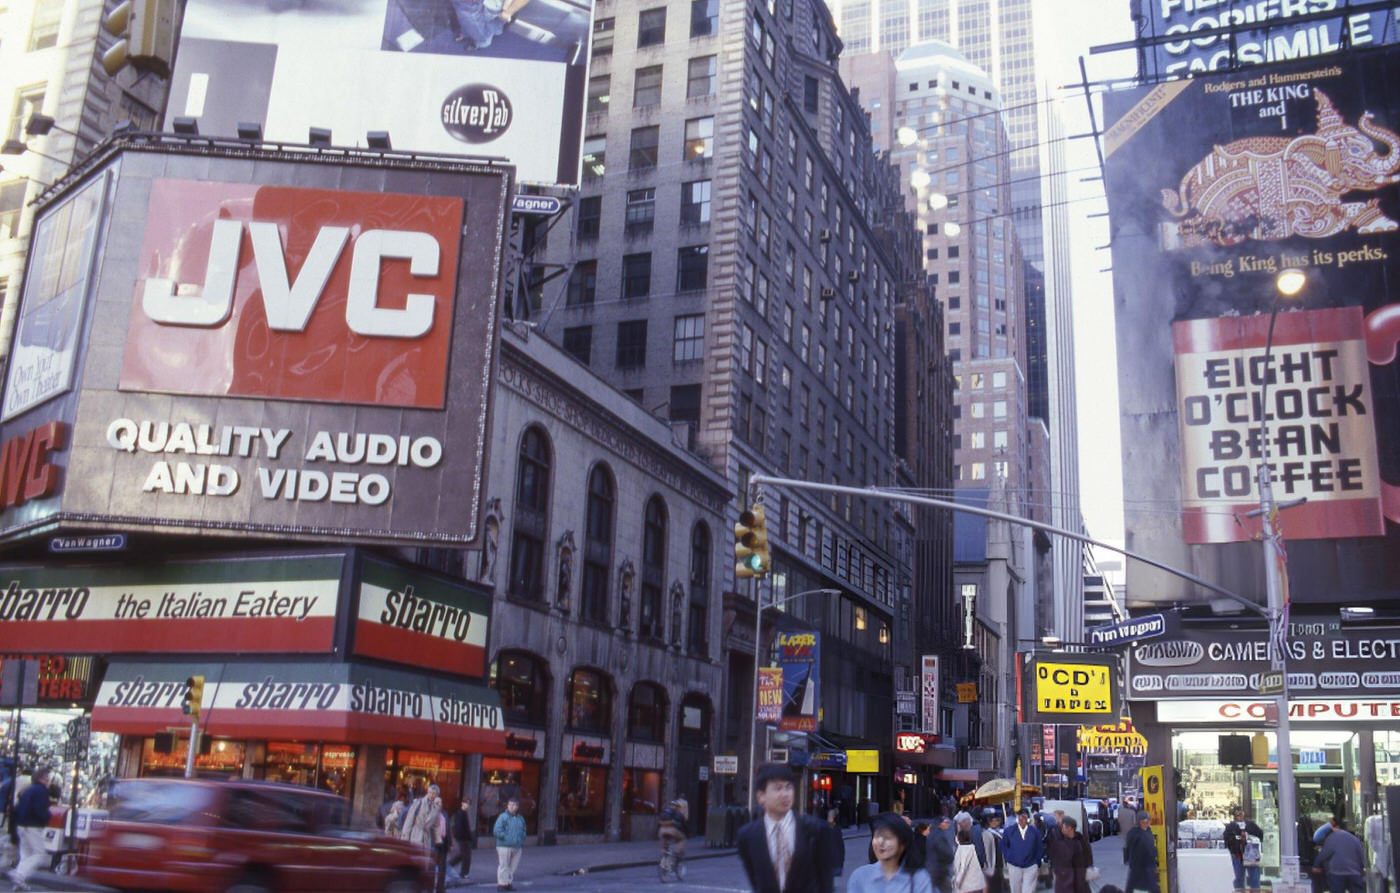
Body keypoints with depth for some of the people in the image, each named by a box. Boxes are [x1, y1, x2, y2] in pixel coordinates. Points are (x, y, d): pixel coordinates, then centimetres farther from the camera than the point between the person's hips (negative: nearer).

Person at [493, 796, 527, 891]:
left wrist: (522, 844, 10)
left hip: (517, 847, 6)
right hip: (504, 846, -6)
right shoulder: (502, 817, -5)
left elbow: (523, 832, 22)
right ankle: (502, 883, 5)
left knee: (514, 866, 9)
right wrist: (506, 838, -17)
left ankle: (509, 882, 20)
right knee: (503, 865, -3)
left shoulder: (520, 818, 13)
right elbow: (496, 831, -12)